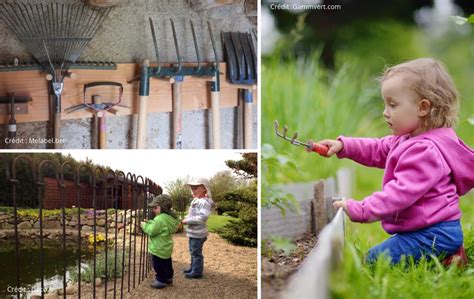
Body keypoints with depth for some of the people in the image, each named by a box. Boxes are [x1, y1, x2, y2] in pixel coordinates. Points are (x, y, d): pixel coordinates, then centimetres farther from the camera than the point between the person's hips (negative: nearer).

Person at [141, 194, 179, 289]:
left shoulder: (160, 219, -26)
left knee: (159, 266, 3)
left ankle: (161, 281, 12)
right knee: (167, 264, 22)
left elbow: (152, 231, -24)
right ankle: (168, 278, 34)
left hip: (159, 249, -10)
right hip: (166, 248, 10)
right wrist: (148, 223, 4)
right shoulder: (170, 217, 5)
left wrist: (144, 225, -9)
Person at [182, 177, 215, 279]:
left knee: (196, 253, 0)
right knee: (192, 252, 22)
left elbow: (202, 218, -30)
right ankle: (193, 268, 36)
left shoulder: (204, 202, -20)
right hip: (192, 232, 10)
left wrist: (187, 221, -24)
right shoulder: (196, 201, 11)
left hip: (197, 233, -10)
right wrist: (186, 218, 4)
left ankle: (197, 272, 10)